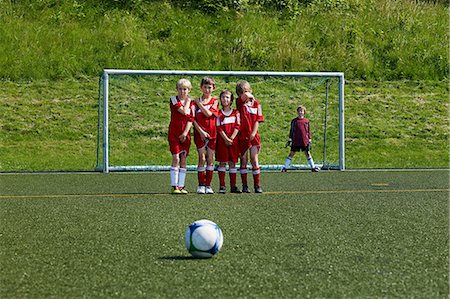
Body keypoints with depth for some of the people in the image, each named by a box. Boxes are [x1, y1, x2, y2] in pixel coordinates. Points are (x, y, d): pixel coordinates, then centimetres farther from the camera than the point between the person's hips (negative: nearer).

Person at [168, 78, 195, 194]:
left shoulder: (191, 102, 8)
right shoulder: (173, 100, -1)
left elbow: (191, 119, -1)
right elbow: (184, 112, -15)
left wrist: (185, 133, -12)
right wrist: (187, 101, 1)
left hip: (185, 135, 3)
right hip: (174, 134, -3)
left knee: (183, 160, 2)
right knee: (176, 158, -10)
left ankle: (181, 186, 5)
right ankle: (174, 186, -9)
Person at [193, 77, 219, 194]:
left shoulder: (215, 101, 6)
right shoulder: (196, 102, 5)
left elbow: (209, 113, -11)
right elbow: (193, 119, -2)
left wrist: (199, 103, -7)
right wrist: (201, 131, -12)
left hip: (212, 133, 1)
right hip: (200, 134, -1)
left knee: (210, 159, 3)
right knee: (202, 159, -5)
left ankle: (208, 185, 9)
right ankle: (201, 185, 1)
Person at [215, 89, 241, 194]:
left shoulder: (236, 113, 9)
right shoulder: (219, 113, 5)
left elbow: (237, 126, 1)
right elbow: (219, 128, -3)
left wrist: (232, 138, -11)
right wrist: (226, 139, -13)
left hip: (233, 141, 1)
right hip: (222, 141, -1)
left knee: (232, 163, 3)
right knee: (222, 162, -2)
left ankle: (233, 186, 5)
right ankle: (222, 186, 0)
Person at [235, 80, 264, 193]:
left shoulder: (256, 104, 6)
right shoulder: (239, 103, 2)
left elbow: (257, 120, 1)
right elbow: (245, 96, -20)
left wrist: (253, 133, -9)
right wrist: (251, 96, 1)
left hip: (253, 136, 0)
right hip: (242, 136, 0)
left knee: (254, 160, -3)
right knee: (244, 160, 3)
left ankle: (257, 185, 2)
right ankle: (245, 186, 8)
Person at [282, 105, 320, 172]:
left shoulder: (306, 121, 6)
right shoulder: (294, 121, 4)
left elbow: (308, 131, 12)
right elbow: (291, 131, 8)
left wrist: (310, 141, 9)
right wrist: (289, 140, 5)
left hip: (305, 141, 1)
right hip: (295, 141, -1)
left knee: (307, 153, 3)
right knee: (291, 153, 2)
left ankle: (313, 167, 10)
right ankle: (285, 167, 7)